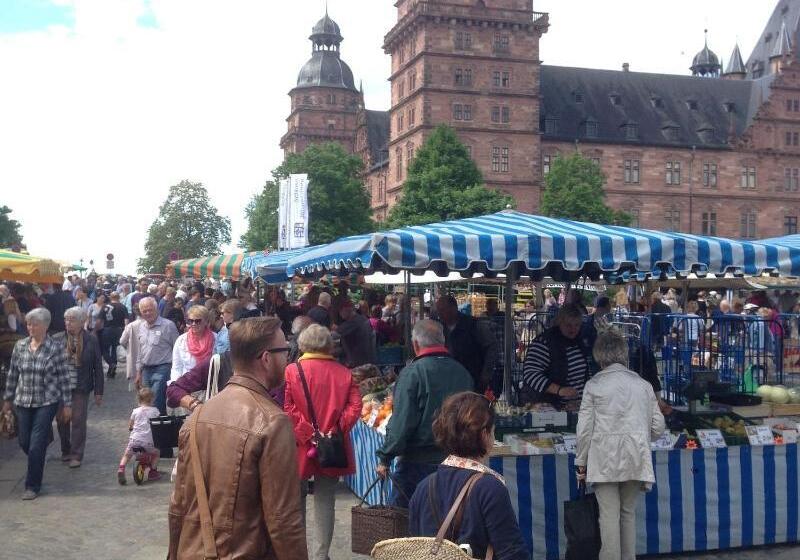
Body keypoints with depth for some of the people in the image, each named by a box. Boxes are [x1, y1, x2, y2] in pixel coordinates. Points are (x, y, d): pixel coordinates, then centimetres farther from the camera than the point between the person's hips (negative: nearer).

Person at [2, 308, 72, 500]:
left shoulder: (56, 348, -9)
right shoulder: (20, 346, 2)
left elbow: (64, 378, -6)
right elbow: (12, 374, 10)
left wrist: (67, 405, -5)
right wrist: (7, 399, 12)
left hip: (46, 403, -4)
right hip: (23, 402, 4)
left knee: (37, 446, -5)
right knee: (24, 442, 11)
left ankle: (33, 485, 9)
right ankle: (36, 467, 42)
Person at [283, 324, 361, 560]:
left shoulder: (292, 370, -5)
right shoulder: (344, 373, 2)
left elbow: (288, 408, -14)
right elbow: (355, 407, -6)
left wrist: (307, 434, -13)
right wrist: (334, 432, -8)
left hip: (301, 447, -2)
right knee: (325, 502, 8)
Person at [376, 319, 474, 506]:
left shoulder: (412, 372, -13)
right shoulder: (463, 372, 4)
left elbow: (401, 422, -17)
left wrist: (385, 458, -10)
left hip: (418, 461, -5)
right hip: (453, 459, 6)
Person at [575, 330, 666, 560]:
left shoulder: (594, 385, -1)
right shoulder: (643, 385, 8)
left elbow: (585, 429, -3)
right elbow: (658, 427, 9)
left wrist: (581, 462, 6)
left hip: (605, 459, -3)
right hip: (636, 458, 3)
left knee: (609, 515, -1)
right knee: (628, 513, 14)